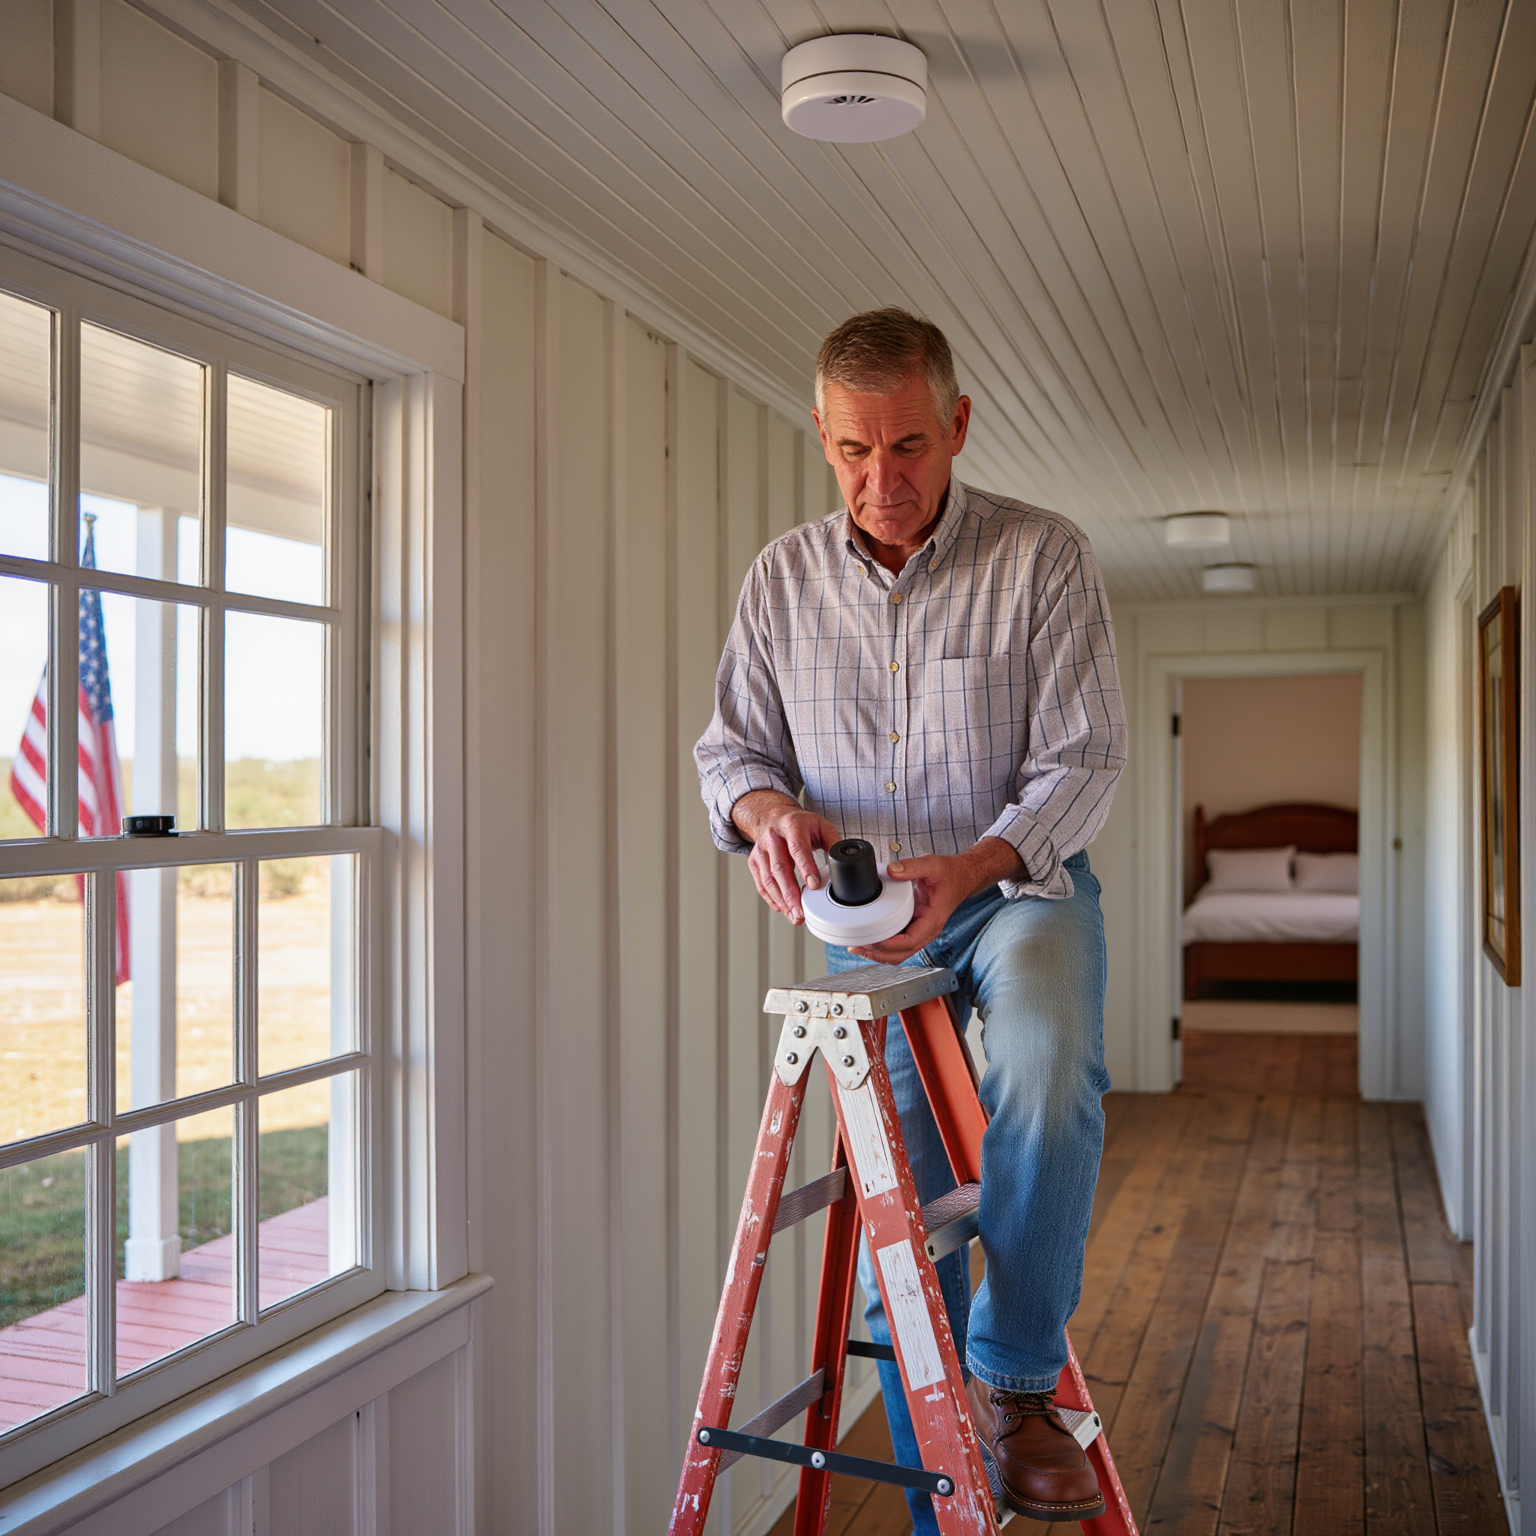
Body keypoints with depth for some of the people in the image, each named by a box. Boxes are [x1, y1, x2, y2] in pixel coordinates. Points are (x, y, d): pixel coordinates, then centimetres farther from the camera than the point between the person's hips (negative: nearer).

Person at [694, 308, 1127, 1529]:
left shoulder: (1046, 557, -10)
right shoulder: (784, 577, 0)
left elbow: (1084, 758, -13)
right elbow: (730, 746, 4)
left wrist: (971, 867, -31)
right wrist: (767, 807, -20)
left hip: (1019, 883, -2)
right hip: (865, 913, 3)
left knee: (1049, 1066, -36)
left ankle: (1016, 1376, -16)